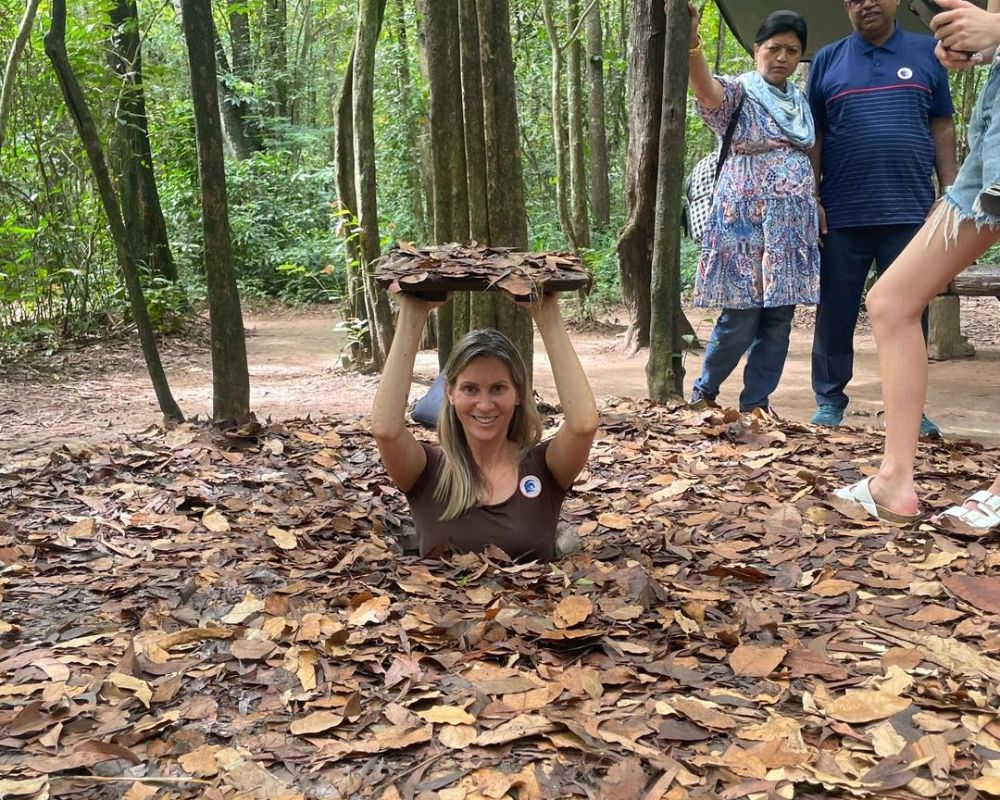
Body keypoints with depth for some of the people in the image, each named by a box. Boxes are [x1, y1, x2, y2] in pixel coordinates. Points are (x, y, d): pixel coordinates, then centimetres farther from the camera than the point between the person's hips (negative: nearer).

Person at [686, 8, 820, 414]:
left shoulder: (801, 102, 15)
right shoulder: (738, 92, -4)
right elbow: (706, 88, -27)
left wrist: (817, 210, 17)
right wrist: (692, 42, -45)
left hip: (793, 226, 6)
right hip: (747, 224, -6)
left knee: (779, 319, 5)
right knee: (741, 318, -6)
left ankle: (756, 404, 14)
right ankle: (703, 394, 15)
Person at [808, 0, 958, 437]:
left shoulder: (927, 53, 10)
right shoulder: (827, 60, 9)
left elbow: (942, 128, 10)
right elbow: (813, 135, 8)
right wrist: (812, 198, 0)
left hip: (909, 212, 0)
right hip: (842, 215, 0)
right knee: (836, 313, 4)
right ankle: (830, 400, 15)